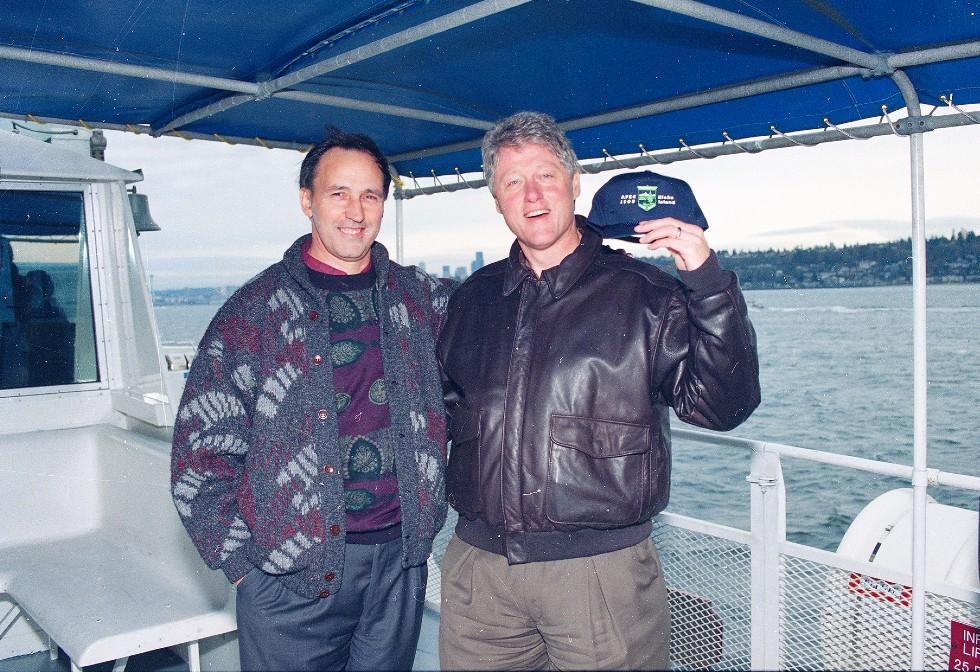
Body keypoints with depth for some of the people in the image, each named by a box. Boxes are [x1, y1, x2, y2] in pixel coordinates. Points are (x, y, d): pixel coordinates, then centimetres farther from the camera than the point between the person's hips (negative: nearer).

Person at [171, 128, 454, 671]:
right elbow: (202, 447, -3)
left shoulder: (419, 296, 6)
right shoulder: (258, 308, -4)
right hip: (292, 571, -3)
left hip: (399, 560, 3)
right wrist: (239, 556, -7)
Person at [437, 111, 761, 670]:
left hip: (600, 568, -3)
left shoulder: (643, 294, -3)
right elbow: (446, 399, 23)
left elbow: (720, 405, -12)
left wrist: (709, 283, -21)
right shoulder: (474, 298, 9)